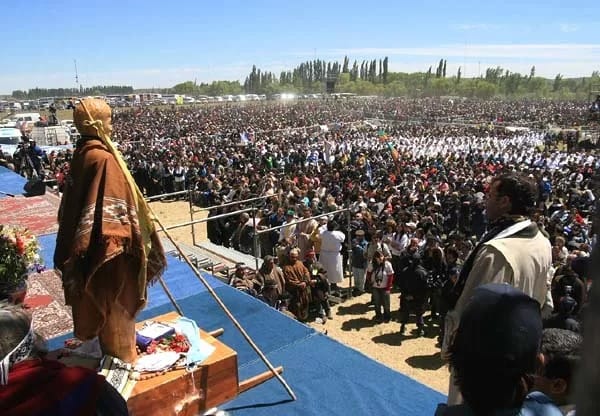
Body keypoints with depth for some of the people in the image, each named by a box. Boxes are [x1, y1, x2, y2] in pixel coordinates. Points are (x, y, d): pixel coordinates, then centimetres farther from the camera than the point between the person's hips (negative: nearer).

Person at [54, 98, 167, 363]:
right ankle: (121, 356, 23)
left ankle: (111, 348, 42)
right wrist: (124, 239, -20)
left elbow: (74, 201, 13)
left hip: (87, 244, 10)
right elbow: (111, 208, -26)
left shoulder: (82, 154, 5)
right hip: (110, 247, -10)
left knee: (103, 300, 23)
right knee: (116, 302, 7)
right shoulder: (103, 159, -23)